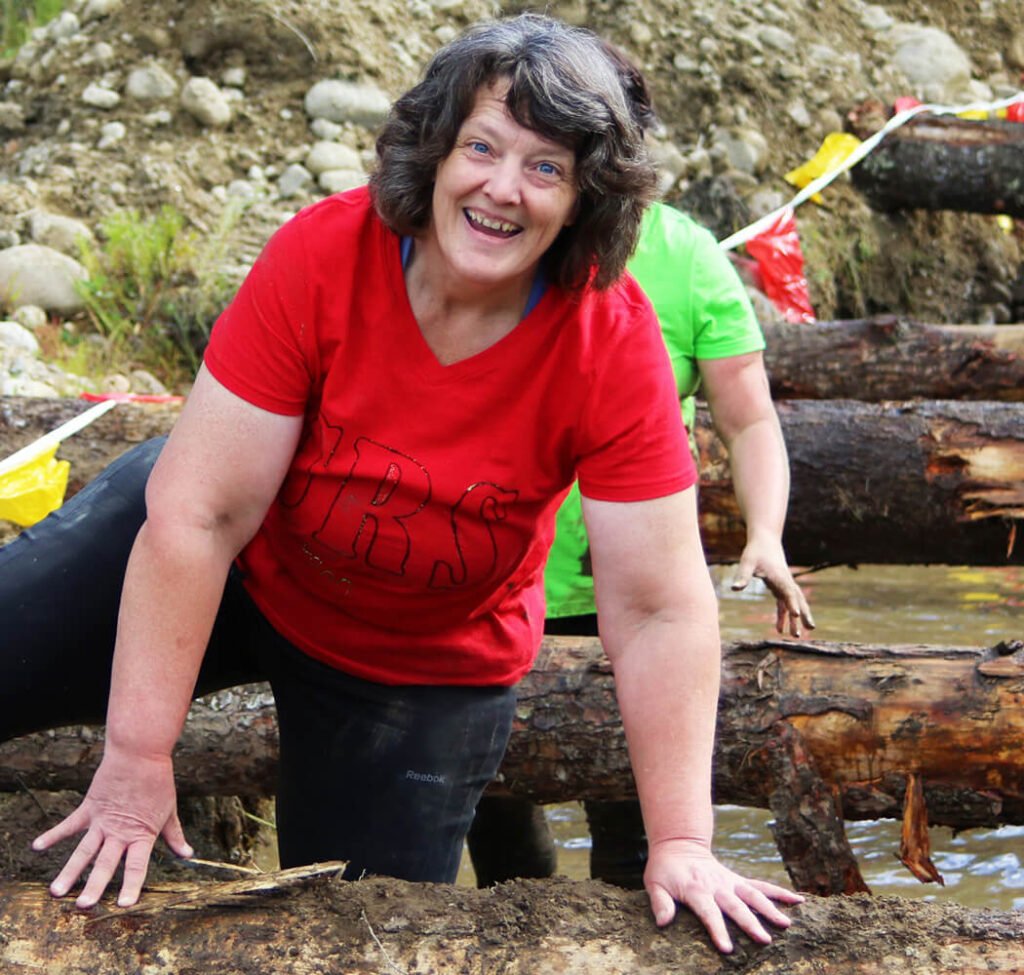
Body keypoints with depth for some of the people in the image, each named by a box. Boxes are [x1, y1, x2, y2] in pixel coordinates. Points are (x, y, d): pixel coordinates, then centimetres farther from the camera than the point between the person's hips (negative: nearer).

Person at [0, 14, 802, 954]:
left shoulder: (614, 344, -28)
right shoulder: (325, 252, -28)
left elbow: (662, 611, -24)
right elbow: (199, 512, -27)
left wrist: (681, 842, -26)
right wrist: (139, 755, -26)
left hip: (426, 667, 0)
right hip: (237, 568, 0)